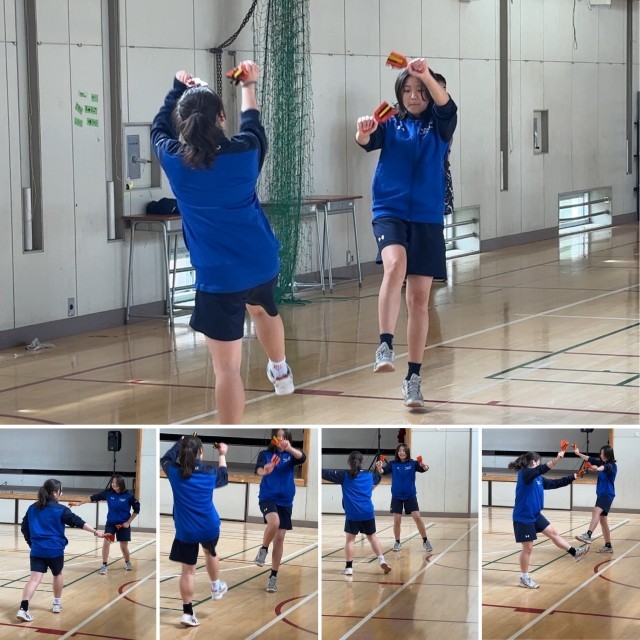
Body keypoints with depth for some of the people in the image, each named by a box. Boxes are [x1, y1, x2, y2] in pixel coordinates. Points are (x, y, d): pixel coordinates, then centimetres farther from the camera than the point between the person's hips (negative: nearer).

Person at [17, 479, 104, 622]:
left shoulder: (33, 508, 8)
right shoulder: (60, 509, -6)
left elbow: (24, 528, 12)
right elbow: (78, 522, -10)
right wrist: (95, 532, -10)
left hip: (37, 550, 3)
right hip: (55, 550, -3)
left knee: (35, 578, -6)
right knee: (57, 574, 23)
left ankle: (23, 608, -24)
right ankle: (57, 604, 35)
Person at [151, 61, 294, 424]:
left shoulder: (174, 161, -11)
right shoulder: (244, 152, -7)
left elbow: (159, 128, 13)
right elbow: (253, 124, 18)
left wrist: (179, 89, 28)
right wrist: (249, 86, 36)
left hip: (218, 276, -4)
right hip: (262, 261, 4)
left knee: (227, 368, -6)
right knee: (264, 311, 38)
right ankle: (281, 373, 65)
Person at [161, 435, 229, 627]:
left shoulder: (174, 472, -12)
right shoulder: (209, 473, -10)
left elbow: (166, 459, 11)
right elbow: (224, 477, 14)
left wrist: (181, 442, 22)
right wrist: (222, 455, 28)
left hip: (185, 530, -1)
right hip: (209, 527, 1)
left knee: (188, 570, 4)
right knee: (210, 552, 31)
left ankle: (187, 613, 2)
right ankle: (216, 587, 50)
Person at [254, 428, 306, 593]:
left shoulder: (290, 455, 3)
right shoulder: (265, 454, -2)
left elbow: (302, 457, -19)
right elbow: (258, 470, -21)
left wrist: (289, 448, -40)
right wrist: (265, 471, -46)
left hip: (285, 501, 3)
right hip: (268, 497, -3)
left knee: (280, 538, 3)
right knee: (274, 523, -32)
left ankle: (273, 576, 14)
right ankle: (263, 549, -5)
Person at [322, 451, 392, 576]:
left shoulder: (345, 475, -3)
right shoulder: (369, 475, 10)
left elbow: (325, 473, -5)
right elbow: (378, 478, 34)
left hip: (352, 514, -3)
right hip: (368, 513, 3)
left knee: (350, 539, 5)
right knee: (372, 536, 17)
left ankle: (349, 567, 3)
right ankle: (382, 560, 6)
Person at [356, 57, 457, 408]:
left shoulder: (438, 126, 4)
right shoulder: (390, 123, 5)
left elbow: (447, 106, -17)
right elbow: (369, 141, -14)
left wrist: (426, 75, -35)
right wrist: (364, 131, -39)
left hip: (428, 217, 1)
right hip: (390, 211, -1)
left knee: (420, 298, 2)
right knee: (394, 264, -32)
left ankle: (413, 376, 9)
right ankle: (385, 346, -33)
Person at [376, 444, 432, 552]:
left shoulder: (413, 463, -6)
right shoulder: (393, 464, -4)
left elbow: (422, 469, -20)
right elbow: (384, 471, -16)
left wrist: (425, 467, -44)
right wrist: (379, 468, -38)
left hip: (410, 495, -1)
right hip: (396, 496, 1)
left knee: (417, 517, -7)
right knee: (397, 520, 2)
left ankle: (425, 541, 6)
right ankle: (397, 542, 19)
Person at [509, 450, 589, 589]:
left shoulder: (538, 478, 10)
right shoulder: (524, 474, -16)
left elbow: (553, 483, 18)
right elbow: (541, 469, -34)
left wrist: (572, 478, 16)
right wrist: (556, 459, -43)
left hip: (535, 515, 8)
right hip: (523, 517, -8)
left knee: (553, 533, 10)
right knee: (528, 547, -1)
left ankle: (575, 553, 20)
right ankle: (524, 578, 10)